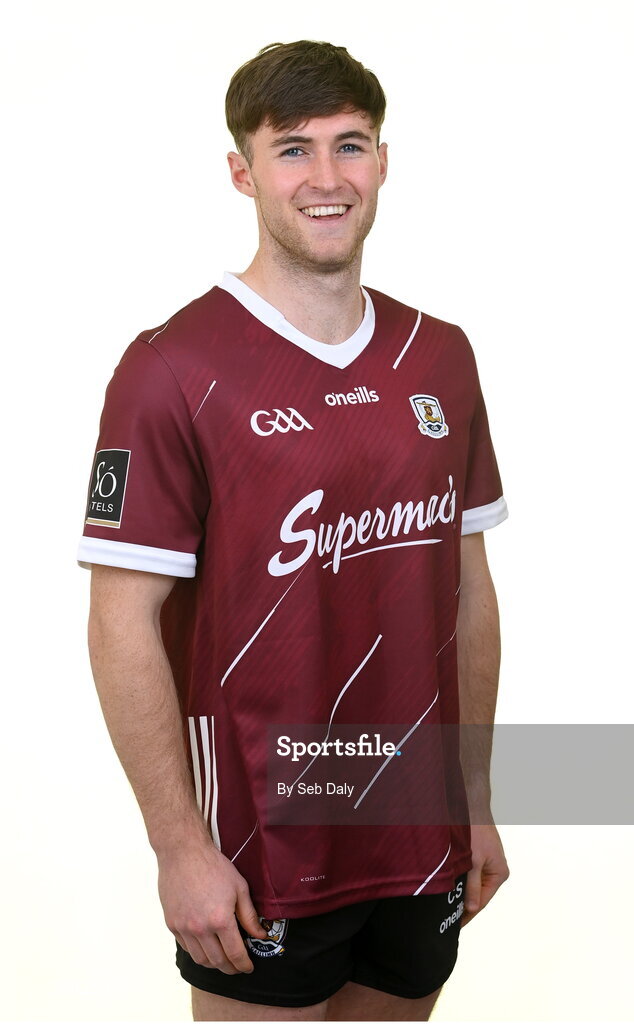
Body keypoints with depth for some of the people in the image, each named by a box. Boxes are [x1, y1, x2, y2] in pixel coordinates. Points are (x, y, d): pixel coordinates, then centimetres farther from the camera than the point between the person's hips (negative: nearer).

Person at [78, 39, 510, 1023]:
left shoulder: (441, 356, 3)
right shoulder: (173, 368, -14)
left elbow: (467, 587, 8)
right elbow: (123, 626, -14)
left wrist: (477, 802, 10)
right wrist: (181, 848, -14)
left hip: (423, 840, 5)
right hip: (260, 863, -5)